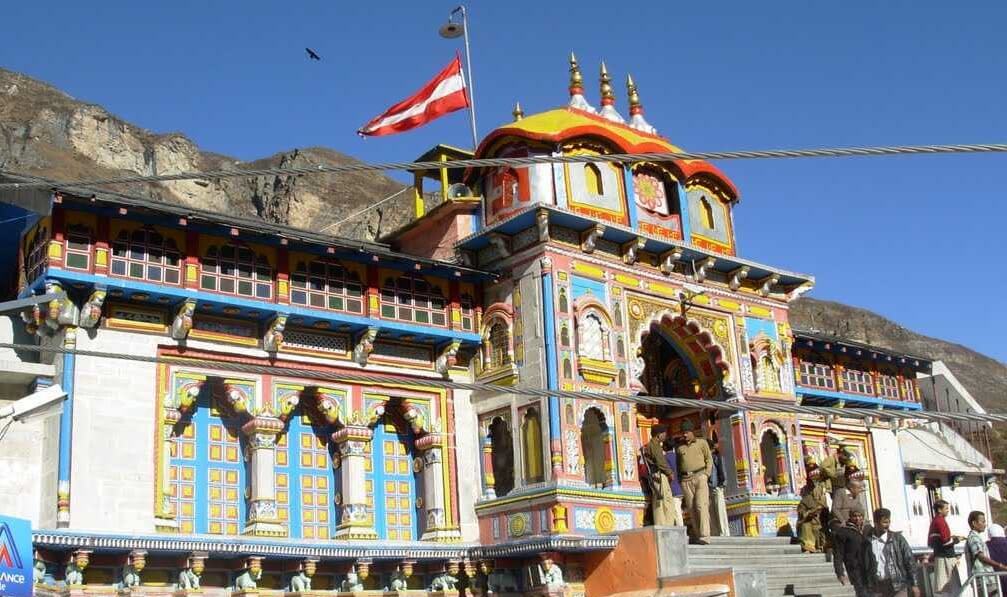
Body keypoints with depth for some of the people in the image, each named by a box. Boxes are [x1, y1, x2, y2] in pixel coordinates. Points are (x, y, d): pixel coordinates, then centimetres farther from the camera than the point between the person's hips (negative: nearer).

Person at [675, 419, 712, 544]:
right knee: (691, 508, 0)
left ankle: (704, 536, -18)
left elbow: (709, 459, 8)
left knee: (701, 505, -13)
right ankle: (696, 535, 5)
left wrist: (706, 474, -3)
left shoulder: (702, 443, 10)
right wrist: (680, 480, 9)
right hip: (686, 480, 3)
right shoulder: (679, 448, 16)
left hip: (700, 477, -3)